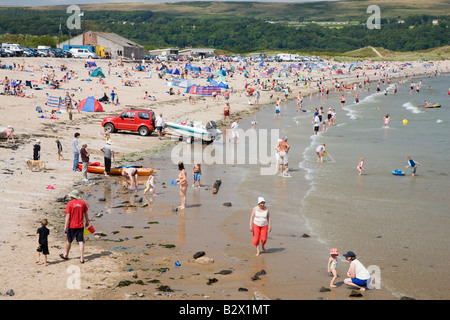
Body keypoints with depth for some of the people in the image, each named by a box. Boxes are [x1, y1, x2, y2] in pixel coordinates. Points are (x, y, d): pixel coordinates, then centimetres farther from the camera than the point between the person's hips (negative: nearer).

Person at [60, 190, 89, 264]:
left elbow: (68, 216, -13)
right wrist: (87, 222, 24)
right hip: (80, 226, 3)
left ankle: (66, 255, 34)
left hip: (72, 226, -3)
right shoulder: (83, 203, -1)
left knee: (69, 241, 15)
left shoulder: (70, 204, -11)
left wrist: (65, 226, -11)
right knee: (81, 242, 3)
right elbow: (85, 214, 9)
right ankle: (82, 258, 0)